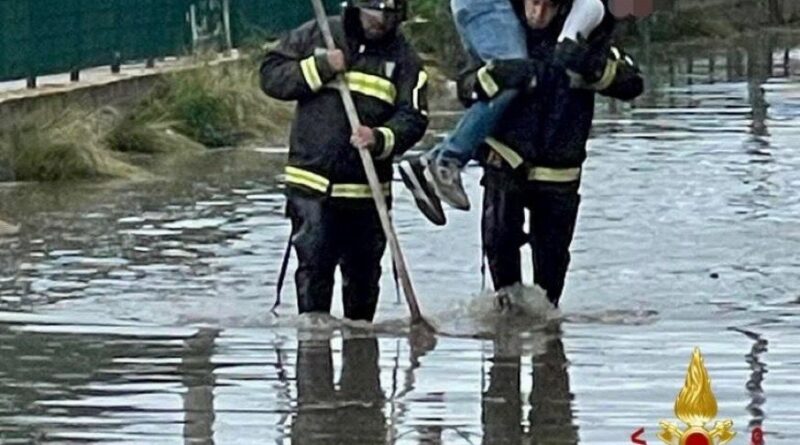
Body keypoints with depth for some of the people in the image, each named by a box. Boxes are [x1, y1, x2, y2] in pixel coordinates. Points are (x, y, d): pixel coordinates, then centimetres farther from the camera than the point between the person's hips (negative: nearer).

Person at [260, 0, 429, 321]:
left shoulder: (403, 57, 4)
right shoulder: (314, 36, 4)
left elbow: (413, 118, -4)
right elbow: (270, 75, 1)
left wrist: (380, 139, -24)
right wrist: (320, 68, -13)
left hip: (367, 189, 2)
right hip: (312, 183, -2)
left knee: (363, 271, 11)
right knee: (314, 264, -9)